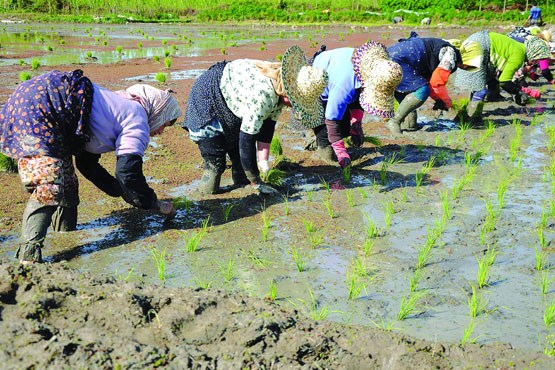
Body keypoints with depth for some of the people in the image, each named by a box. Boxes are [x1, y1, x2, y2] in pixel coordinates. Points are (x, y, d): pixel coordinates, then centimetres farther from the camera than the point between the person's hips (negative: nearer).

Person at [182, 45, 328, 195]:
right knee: (215, 160, -11)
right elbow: (247, 140, -35)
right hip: (206, 98, -8)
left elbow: (268, 125, -6)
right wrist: (256, 183, -27)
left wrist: (263, 159, -15)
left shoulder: (280, 86, -15)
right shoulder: (262, 95, -40)